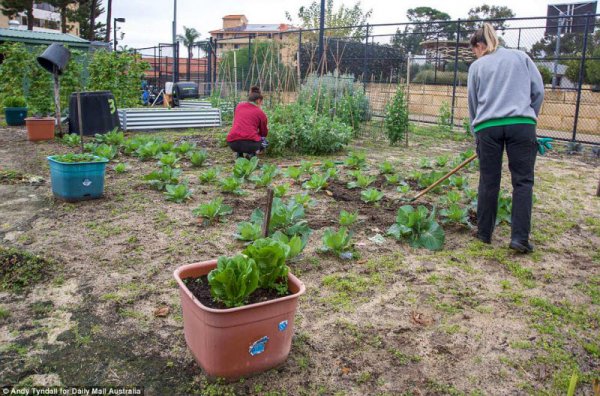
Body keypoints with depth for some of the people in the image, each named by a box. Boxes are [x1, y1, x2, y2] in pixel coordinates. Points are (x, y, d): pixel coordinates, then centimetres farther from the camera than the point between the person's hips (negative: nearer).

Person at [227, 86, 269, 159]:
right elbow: (264, 133, 24)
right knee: (264, 141, 28)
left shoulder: (239, 106, 17)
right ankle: (252, 153, 2)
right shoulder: (260, 113, 9)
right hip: (250, 143, -4)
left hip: (232, 143, 4)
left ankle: (239, 154, 21)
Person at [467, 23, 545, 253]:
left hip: (488, 126, 0)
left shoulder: (477, 66, 14)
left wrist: (476, 131, 27)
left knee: (489, 182, 7)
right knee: (523, 181, 3)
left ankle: (484, 234, 16)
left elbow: (472, 103, 17)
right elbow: (538, 90, 10)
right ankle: (520, 238, -3)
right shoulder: (521, 57, 16)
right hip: (521, 124, 0)